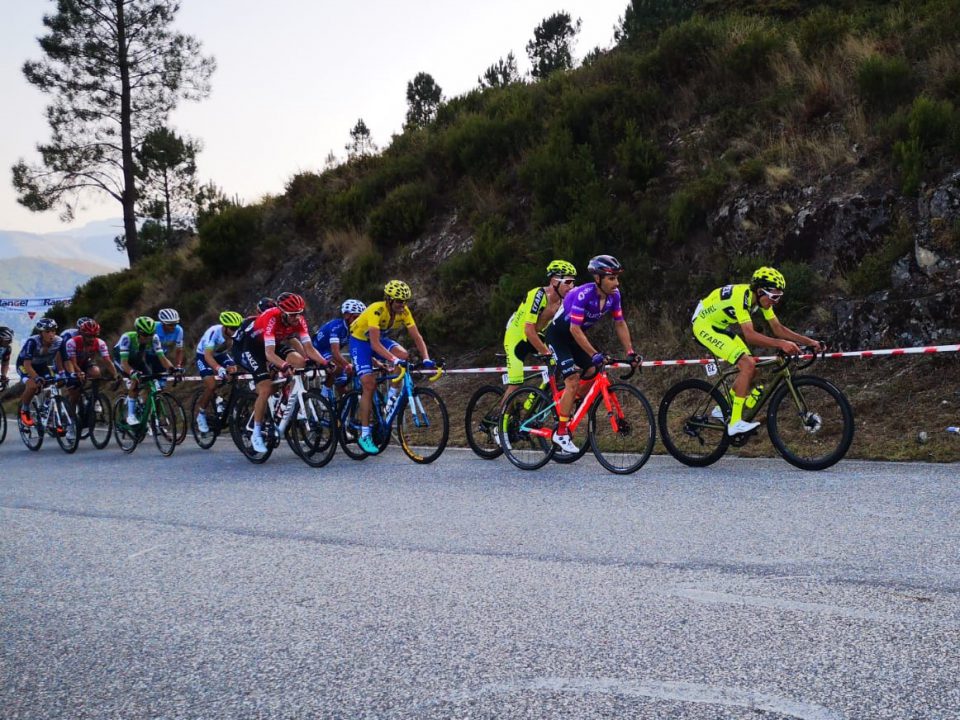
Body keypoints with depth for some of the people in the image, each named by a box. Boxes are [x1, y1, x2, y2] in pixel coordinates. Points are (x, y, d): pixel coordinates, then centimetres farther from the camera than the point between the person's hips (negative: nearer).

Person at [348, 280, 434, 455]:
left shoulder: (404, 312, -17)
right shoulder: (376, 310, -34)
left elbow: (417, 336, -16)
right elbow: (374, 344, -42)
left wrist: (426, 359, -31)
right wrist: (393, 359, -54)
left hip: (380, 338, 5)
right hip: (360, 341, -5)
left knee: (403, 355, -25)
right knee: (369, 384, -18)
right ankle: (364, 435, -12)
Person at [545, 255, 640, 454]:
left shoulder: (613, 295, -11)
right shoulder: (583, 294, -32)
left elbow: (620, 324, -2)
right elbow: (575, 329, -33)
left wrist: (630, 352, -10)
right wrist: (595, 354, -36)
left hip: (575, 336, 7)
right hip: (558, 335, -7)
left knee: (592, 373, -2)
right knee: (573, 380, -17)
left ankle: (563, 405, 22)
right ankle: (561, 433, -12)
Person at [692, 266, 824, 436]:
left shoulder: (762, 298, -5)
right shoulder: (741, 296, -32)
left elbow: (778, 328, 1)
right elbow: (749, 335, -40)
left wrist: (808, 341, -8)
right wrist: (781, 343, -49)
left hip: (720, 326, 9)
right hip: (704, 325, -9)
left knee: (751, 369, 5)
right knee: (748, 365, -21)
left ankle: (723, 409, 22)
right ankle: (735, 422, -20)